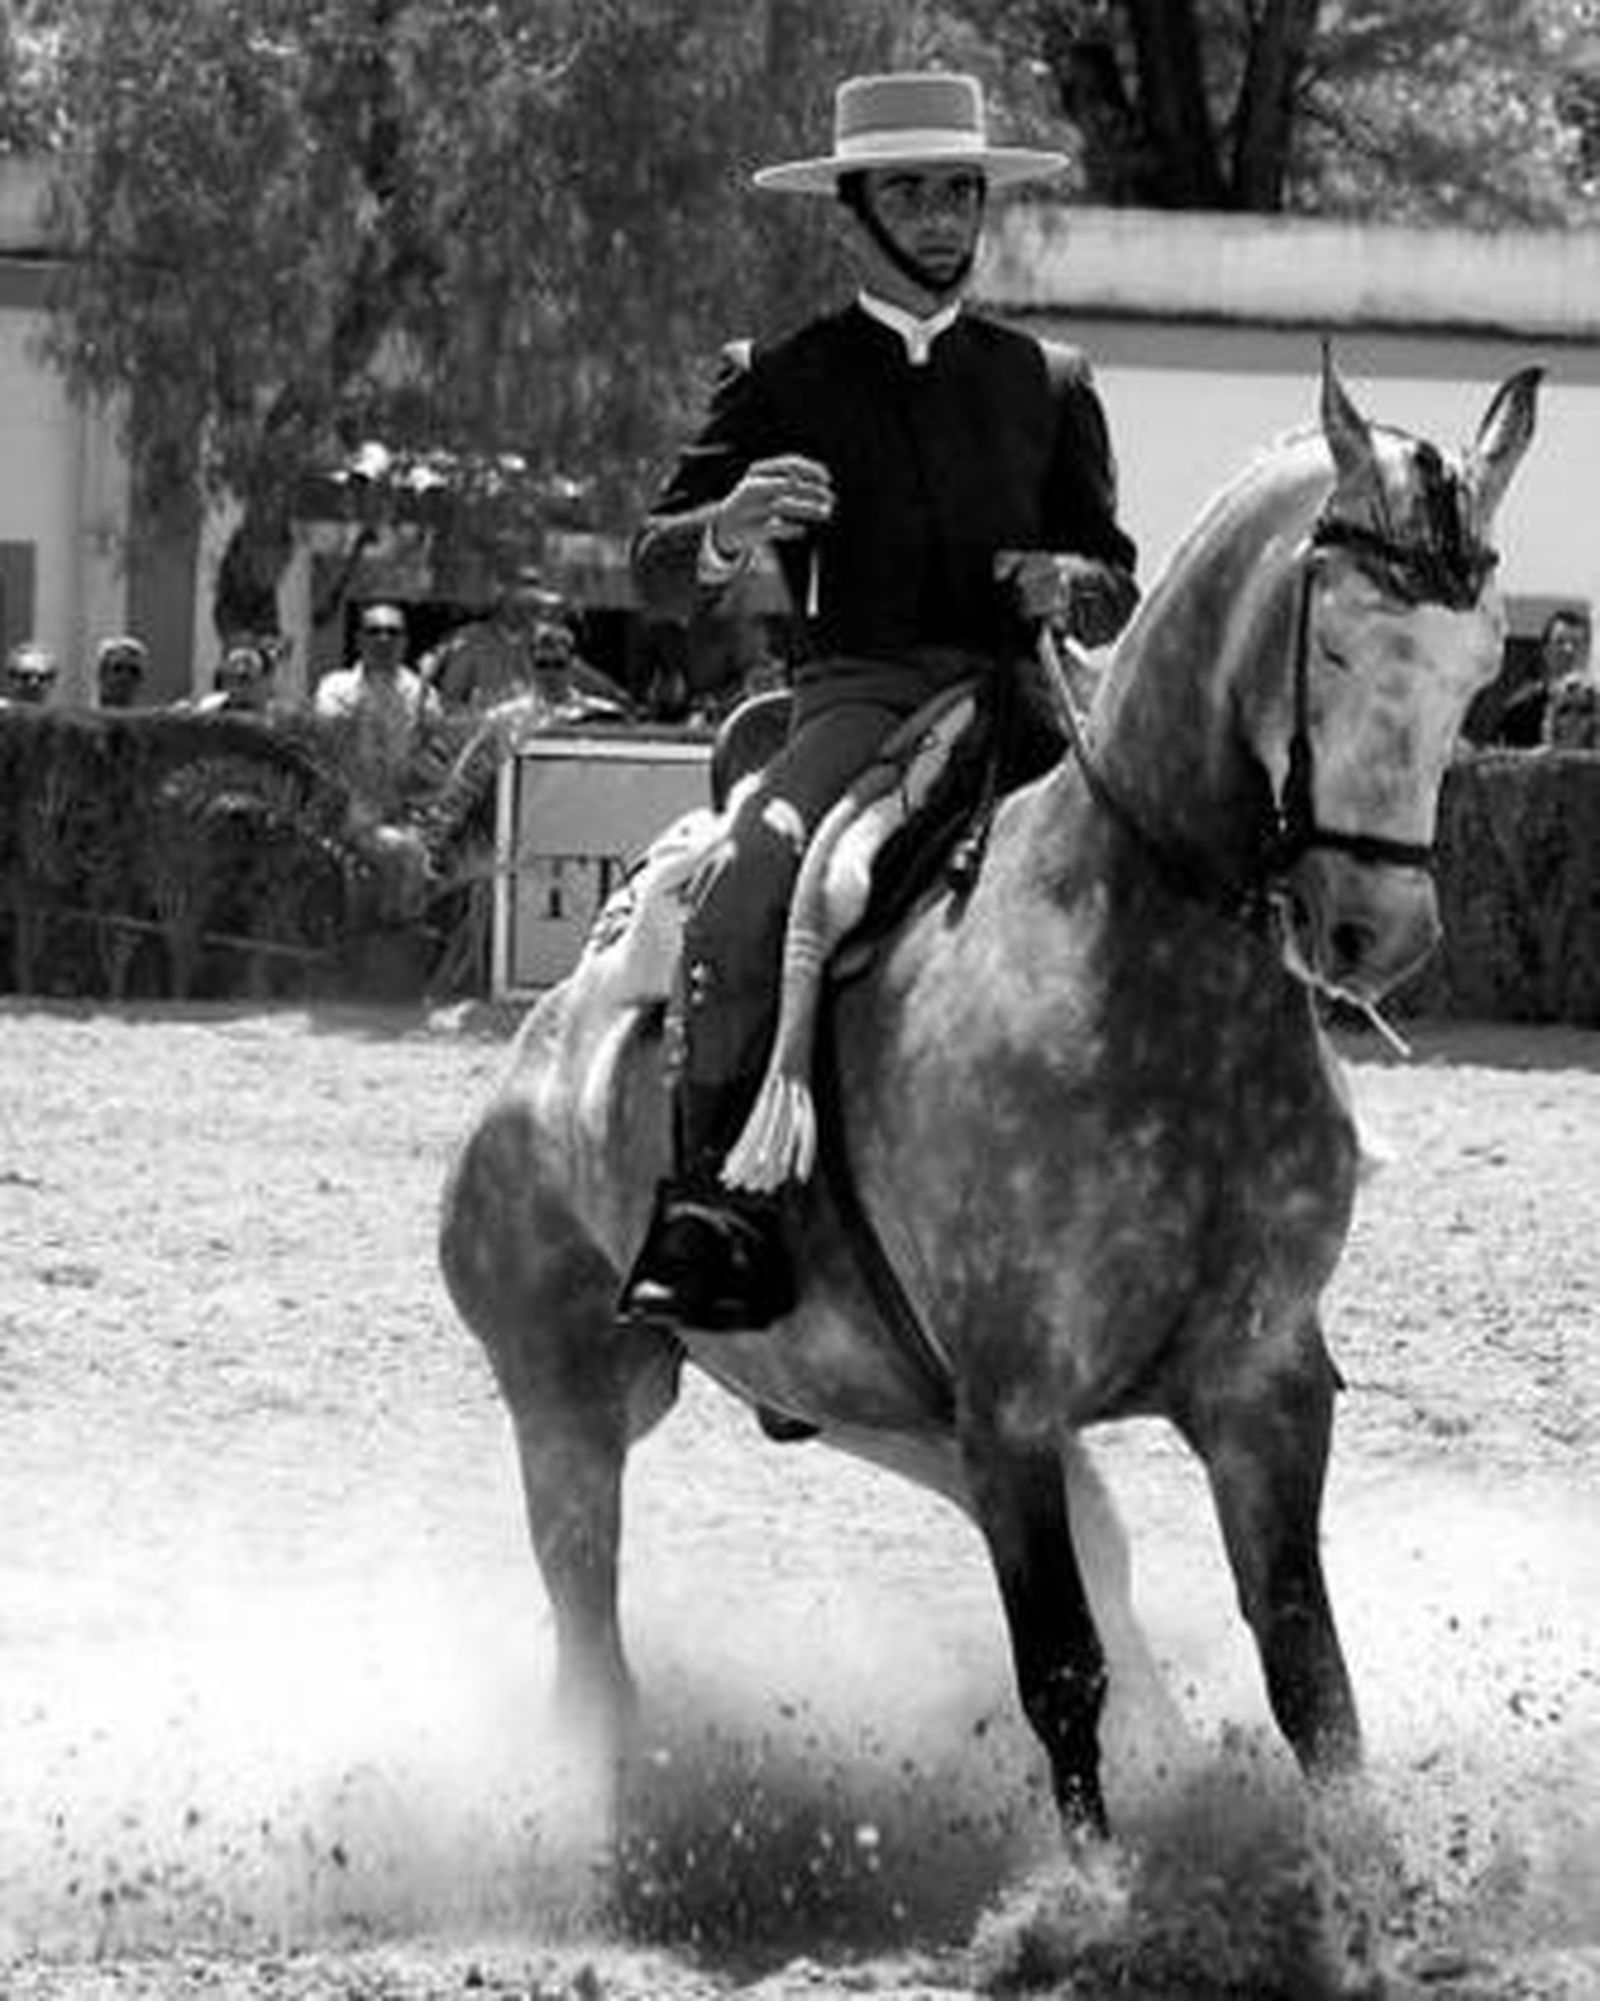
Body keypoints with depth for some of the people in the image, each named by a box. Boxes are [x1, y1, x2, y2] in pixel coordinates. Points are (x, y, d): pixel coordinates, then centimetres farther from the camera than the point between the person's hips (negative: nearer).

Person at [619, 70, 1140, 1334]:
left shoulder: (1049, 384, 20)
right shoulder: (781, 381, 13)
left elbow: (1120, 600, 20)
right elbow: (657, 578, 6)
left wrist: (1074, 586, -5)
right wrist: (728, 532, -18)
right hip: (861, 695, -2)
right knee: (745, 903, -32)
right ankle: (709, 1207, -34)